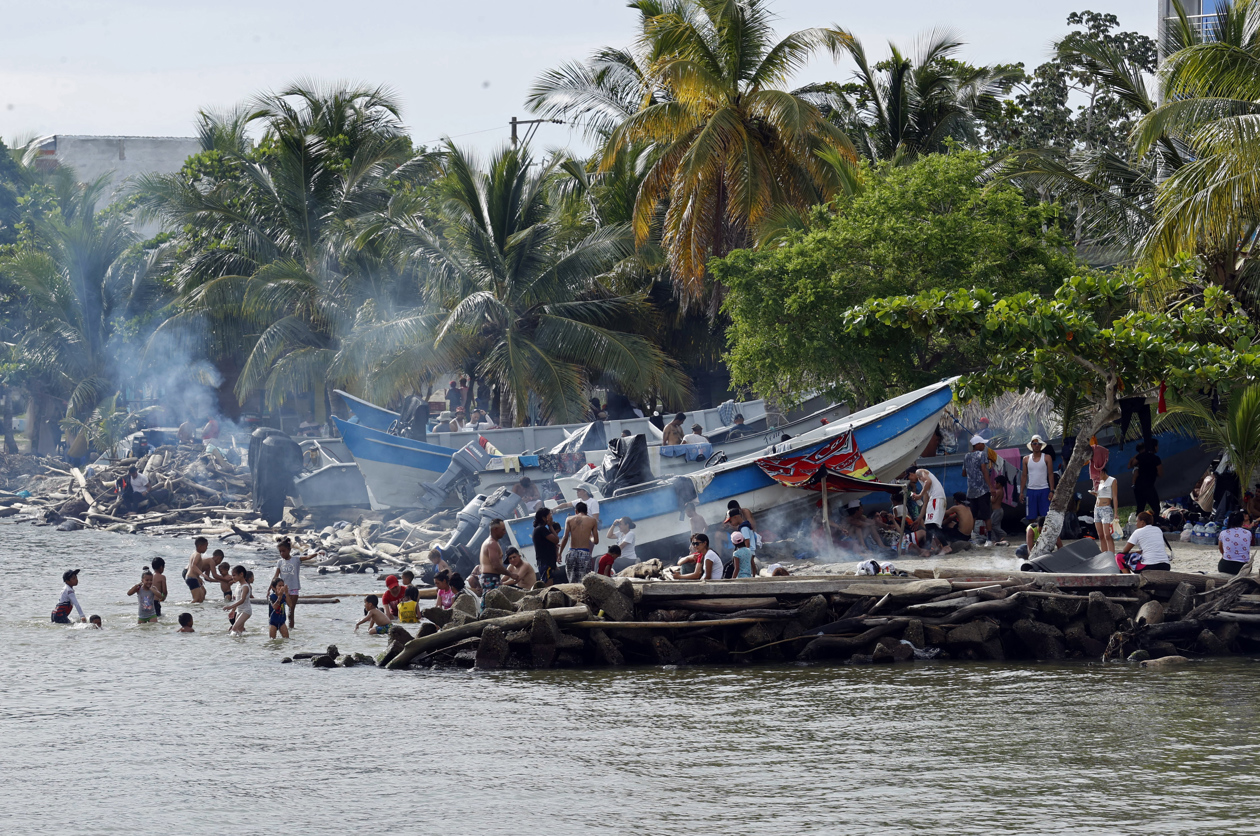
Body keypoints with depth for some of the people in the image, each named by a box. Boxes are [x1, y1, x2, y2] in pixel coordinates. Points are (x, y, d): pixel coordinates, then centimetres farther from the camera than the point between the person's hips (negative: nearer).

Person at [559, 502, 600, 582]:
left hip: (571, 552, 1)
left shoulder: (569, 520, 8)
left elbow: (565, 537, -1)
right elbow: (596, 541, 8)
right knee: (583, 582, -5)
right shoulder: (592, 521, 8)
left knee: (572, 582, 6)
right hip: (585, 553, -1)